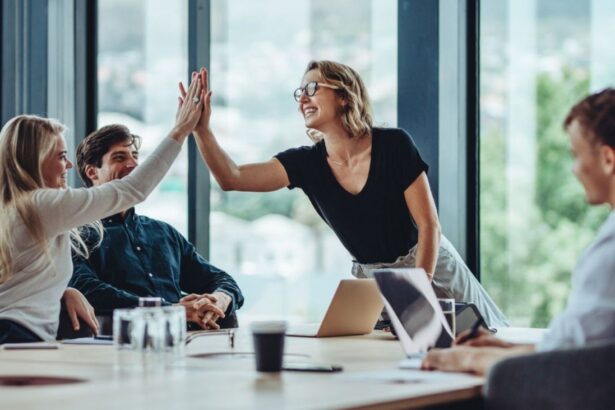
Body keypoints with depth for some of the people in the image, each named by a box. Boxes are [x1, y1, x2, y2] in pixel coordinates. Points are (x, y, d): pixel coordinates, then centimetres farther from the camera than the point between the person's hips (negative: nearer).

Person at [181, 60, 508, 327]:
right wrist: (202, 128, -28)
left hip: (430, 268, -3)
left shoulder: (394, 145, -17)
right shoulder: (306, 163, -7)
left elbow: (429, 225, -16)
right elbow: (233, 178, -17)